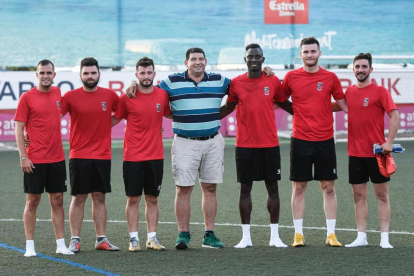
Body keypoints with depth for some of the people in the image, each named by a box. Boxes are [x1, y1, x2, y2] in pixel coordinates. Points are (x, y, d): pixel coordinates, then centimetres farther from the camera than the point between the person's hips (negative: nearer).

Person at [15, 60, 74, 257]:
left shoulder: (57, 93, 8)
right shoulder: (27, 97, -6)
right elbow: (19, 128, -6)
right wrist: (23, 156, -13)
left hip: (57, 158, 5)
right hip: (34, 159, -5)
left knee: (57, 200, 6)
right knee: (32, 201, 1)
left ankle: (60, 244, 11)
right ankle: (30, 246, 6)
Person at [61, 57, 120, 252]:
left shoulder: (110, 96, 3)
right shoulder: (71, 96, -3)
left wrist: (108, 124, 7)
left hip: (103, 156, 2)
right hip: (79, 156, -2)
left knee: (99, 197, 7)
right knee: (78, 198, 0)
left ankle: (101, 239, 13)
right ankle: (75, 240, 5)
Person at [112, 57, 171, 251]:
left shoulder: (162, 95, 3)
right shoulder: (127, 98, -5)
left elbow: (169, 114, 22)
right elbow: (114, 119, 4)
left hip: (155, 156, 3)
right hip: (133, 157, -2)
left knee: (152, 199, 7)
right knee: (133, 199, 1)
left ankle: (152, 238, 14)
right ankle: (134, 239, 6)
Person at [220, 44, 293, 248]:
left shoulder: (273, 82, 1)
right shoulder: (236, 83, 1)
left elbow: (284, 103, 13)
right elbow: (229, 107, 12)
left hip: (270, 144, 0)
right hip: (245, 145, 0)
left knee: (272, 187, 4)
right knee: (245, 188, 3)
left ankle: (274, 236, 12)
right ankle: (246, 236, 10)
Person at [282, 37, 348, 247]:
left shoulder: (330, 78, 2)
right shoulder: (291, 77, 1)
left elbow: (344, 105, 9)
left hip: (325, 140, 1)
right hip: (300, 140, 0)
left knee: (328, 188, 3)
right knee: (298, 188, 3)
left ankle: (331, 234, 9)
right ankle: (298, 234, 9)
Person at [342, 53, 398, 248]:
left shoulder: (380, 91, -6)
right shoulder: (349, 92, 8)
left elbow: (395, 116, -11)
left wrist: (389, 142, -19)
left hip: (376, 152, -5)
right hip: (355, 153, 5)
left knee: (382, 195, 1)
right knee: (359, 196, 6)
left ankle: (384, 238, 2)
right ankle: (361, 237, 11)